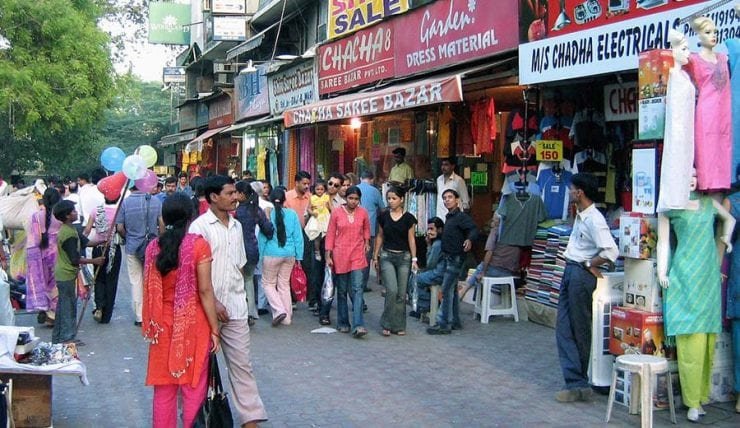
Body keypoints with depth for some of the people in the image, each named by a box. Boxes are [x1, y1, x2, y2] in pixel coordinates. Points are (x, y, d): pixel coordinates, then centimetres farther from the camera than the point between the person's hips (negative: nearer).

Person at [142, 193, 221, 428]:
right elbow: (205, 290, -12)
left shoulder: (153, 247, 1)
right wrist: (214, 330, -6)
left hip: (163, 325, 4)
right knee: (194, 388, 6)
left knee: (163, 389, 12)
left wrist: (150, 326, 14)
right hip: (193, 325, -4)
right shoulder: (198, 244, -10)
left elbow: (148, 291, 5)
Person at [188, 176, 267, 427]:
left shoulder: (236, 226, 11)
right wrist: (213, 302, -15)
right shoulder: (200, 226, -9)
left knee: (242, 363, 5)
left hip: (236, 307, 5)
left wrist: (240, 296, 12)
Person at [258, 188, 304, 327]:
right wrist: (298, 256, 8)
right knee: (284, 284, 14)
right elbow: (298, 236, 0)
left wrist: (261, 255, 5)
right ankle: (287, 317, 17)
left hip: (272, 254, -3)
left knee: (268, 283, 12)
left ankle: (279, 310, -6)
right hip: (289, 254, 3)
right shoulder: (292, 214, -3)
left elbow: (262, 237, -5)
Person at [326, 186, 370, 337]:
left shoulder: (363, 213, 1)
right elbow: (330, 235, 1)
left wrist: (366, 242, 11)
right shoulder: (336, 213, -3)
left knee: (357, 289, -10)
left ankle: (358, 325, -15)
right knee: (342, 290, 9)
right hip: (340, 255, 0)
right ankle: (343, 323, 21)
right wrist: (328, 256, -2)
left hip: (357, 256, 0)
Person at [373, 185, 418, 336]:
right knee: (392, 290, -14)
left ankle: (399, 326, 13)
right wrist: (375, 256, 10)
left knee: (401, 293, 2)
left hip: (403, 257, 0)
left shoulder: (408, 218, 0)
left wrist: (414, 259, -3)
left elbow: (411, 239, 1)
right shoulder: (384, 216, 5)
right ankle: (387, 324, -2)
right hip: (387, 256, 0)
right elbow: (380, 237, 12)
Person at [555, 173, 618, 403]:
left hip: (581, 275, -10)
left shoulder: (594, 220, -18)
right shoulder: (580, 216, 11)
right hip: (570, 272, 10)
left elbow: (611, 252, -27)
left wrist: (590, 265, -13)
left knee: (579, 331, 0)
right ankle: (576, 383, 4)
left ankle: (579, 384, 11)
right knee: (564, 329, 5)